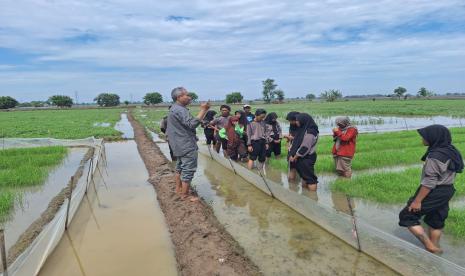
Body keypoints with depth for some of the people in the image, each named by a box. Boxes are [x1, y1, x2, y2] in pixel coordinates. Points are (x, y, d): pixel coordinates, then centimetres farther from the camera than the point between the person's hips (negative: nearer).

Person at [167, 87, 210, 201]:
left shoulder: (174, 109, 15)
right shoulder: (180, 110, -20)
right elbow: (192, 124, -31)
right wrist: (203, 110, -30)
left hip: (179, 145, 11)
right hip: (187, 146, -11)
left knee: (180, 167, 21)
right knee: (188, 170, -4)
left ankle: (178, 188, 34)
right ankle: (185, 195, 3)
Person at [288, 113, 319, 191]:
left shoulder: (309, 132, -22)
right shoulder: (303, 129, 7)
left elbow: (304, 148, -22)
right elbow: (297, 142, 11)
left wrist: (294, 157, -13)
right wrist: (292, 154, 2)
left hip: (307, 158, -9)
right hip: (302, 158, 9)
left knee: (310, 178, 1)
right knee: (304, 175, 19)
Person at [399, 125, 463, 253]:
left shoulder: (435, 156, -25)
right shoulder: (451, 152, 4)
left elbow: (429, 182, -25)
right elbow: (445, 175, 13)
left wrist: (417, 200, -19)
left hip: (434, 193, -9)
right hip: (446, 191, 9)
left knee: (407, 216, 2)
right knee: (436, 221, 20)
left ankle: (430, 246, 4)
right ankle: (434, 249, 33)